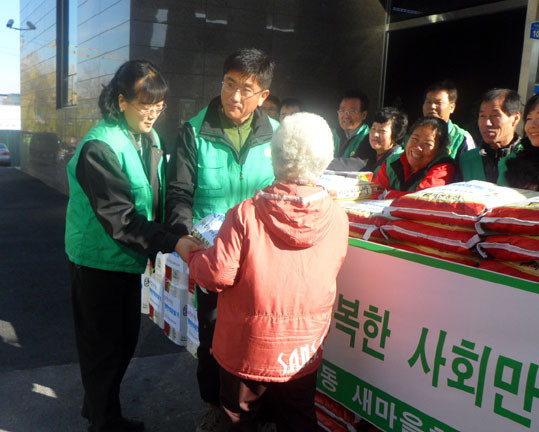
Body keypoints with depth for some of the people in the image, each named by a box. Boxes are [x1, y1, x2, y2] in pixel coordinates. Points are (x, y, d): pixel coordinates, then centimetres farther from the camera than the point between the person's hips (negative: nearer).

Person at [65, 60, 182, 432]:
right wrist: (171, 243, -31)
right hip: (99, 262, -8)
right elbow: (119, 219, -27)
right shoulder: (98, 149, -22)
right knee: (103, 346, 7)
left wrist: (179, 232, -1)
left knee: (125, 341, 20)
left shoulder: (149, 139, 4)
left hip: (129, 259, 8)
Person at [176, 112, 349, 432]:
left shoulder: (245, 216, -23)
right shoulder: (337, 218, -13)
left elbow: (217, 275, -19)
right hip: (304, 351, 2)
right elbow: (328, 271, 1)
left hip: (247, 349, -2)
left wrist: (189, 252, 1)